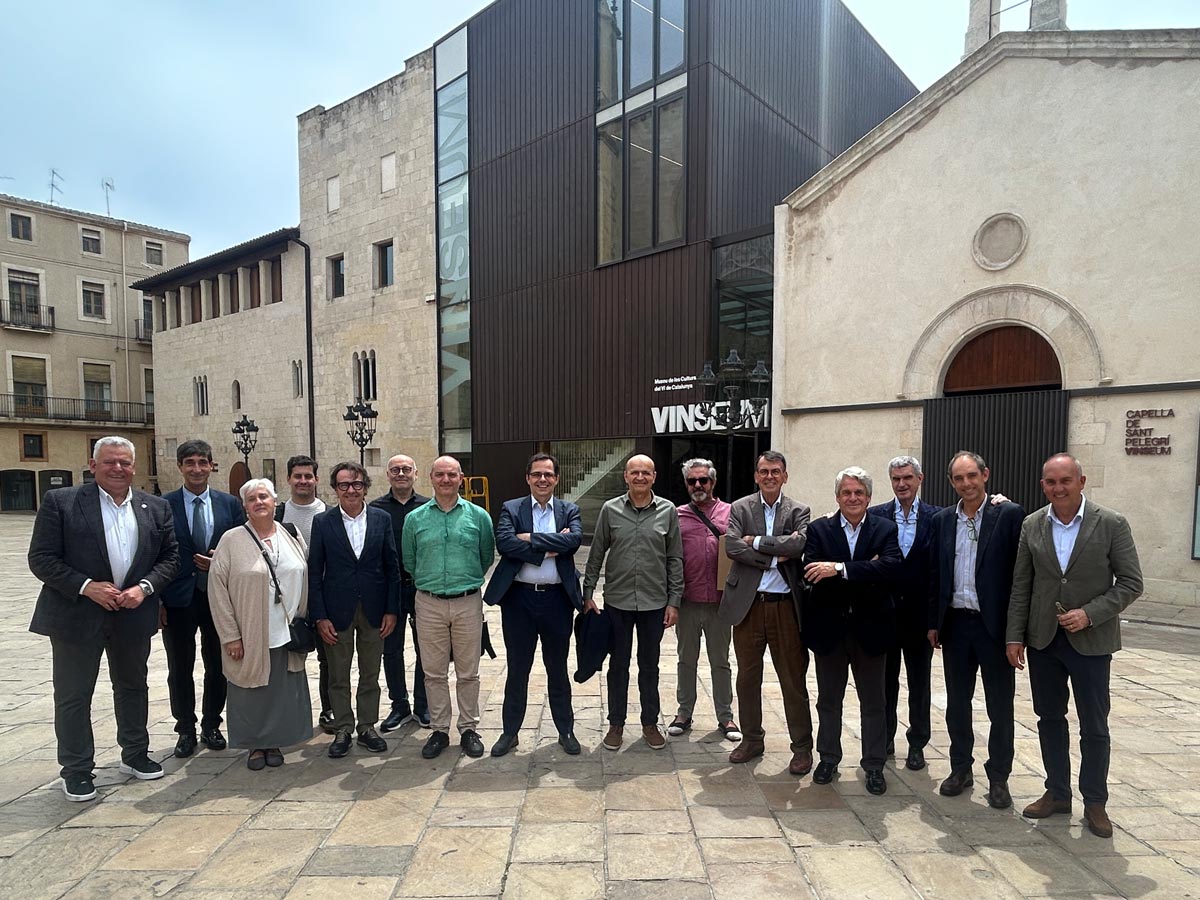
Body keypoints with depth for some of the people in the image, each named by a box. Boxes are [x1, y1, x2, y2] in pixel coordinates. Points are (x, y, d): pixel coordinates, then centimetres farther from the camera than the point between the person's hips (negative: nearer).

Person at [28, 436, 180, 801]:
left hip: (134, 615, 3)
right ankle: (76, 770, 24)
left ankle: (135, 754, 35)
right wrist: (87, 587, -19)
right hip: (77, 615, -3)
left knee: (133, 686, 17)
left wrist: (145, 587, -11)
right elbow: (41, 558, -9)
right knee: (73, 695, 8)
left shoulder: (156, 507, 2)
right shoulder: (60, 502, -7)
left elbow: (170, 556, 5)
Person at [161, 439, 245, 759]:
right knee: (180, 669, 11)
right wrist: (157, 600, -6)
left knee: (217, 667, 12)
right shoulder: (163, 505, -3)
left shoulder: (230, 503, 2)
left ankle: (211, 726, 29)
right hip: (178, 600, -1)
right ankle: (186, 730, 28)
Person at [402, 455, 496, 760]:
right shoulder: (415, 518, 2)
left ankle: (468, 729, 22)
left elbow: (487, 557, 9)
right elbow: (409, 561, 14)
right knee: (434, 673, 9)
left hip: (468, 603, -1)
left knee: (468, 673, 8)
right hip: (429, 604, 1)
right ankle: (439, 730, 23)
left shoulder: (478, 516, -1)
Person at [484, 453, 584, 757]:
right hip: (519, 597, 0)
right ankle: (510, 732, 28)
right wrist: (549, 547, -17)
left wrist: (531, 538, -17)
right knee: (517, 669, 12)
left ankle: (566, 730, 30)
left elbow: (574, 540, -16)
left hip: (557, 598, 1)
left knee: (558, 668, 14)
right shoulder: (511, 509, 2)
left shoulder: (569, 511, 4)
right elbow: (504, 543, -16)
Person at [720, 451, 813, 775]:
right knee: (748, 678, 13)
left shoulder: (799, 511, 2)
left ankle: (802, 746, 23)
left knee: (793, 679, 7)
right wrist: (775, 556, -14)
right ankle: (752, 739, 30)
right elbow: (732, 546, -11)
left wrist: (756, 542, -13)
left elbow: (800, 544, -17)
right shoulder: (740, 508, 4)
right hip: (748, 604, 1)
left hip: (785, 606, -1)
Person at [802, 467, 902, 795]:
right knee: (829, 700, 15)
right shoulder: (819, 529, -3)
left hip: (870, 628, 0)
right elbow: (812, 573, -17)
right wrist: (866, 574, -22)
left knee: (873, 702, 13)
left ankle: (874, 765, 28)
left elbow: (891, 567, -21)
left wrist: (840, 568, -27)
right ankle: (828, 758, 32)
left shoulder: (885, 530, -2)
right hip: (830, 628, 0)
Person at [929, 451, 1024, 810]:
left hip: (994, 624, -4)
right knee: (957, 703, 14)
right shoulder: (942, 520, 6)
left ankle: (998, 777, 24)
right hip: (955, 623, 4)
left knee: (1000, 706, 8)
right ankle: (961, 768, 29)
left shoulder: (1009, 515, -6)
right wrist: (933, 622, 8)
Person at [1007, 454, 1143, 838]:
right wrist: (1015, 636, 0)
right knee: (1049, 718, 13)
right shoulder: (1031, 526, 0)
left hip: (1090, 641, -3)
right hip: (1043, 639, 3)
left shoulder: (1111, 524, -8)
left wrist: (1090, 613, -18)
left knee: (1094, 726, 8)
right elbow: (1020, 586, 3)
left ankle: (1095, 802, 26)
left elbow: (1131, 583, -6)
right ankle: (1057, 793, 29)